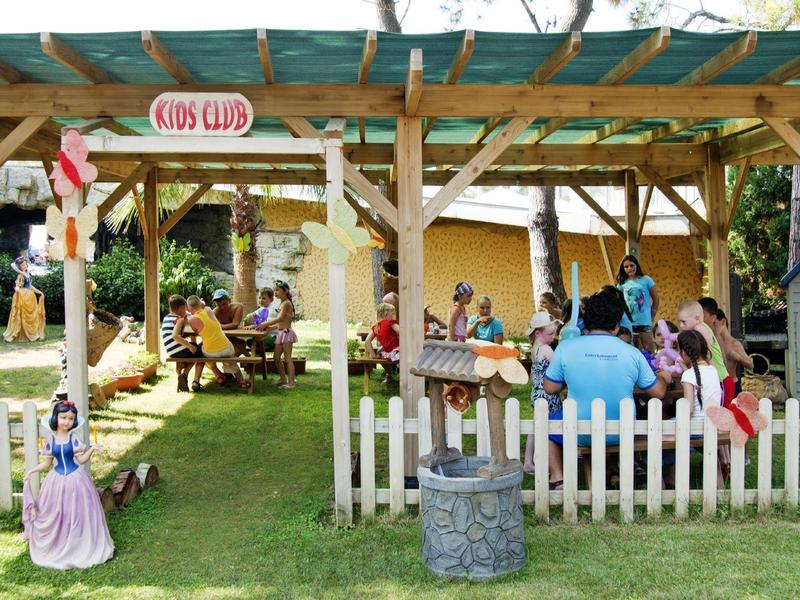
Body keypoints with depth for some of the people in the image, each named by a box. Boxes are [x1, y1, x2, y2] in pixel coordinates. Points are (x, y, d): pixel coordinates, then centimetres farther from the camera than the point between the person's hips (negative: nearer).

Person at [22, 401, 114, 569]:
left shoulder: (73, 438, -5)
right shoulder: (50, 439, -2)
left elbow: (81, 459, -5)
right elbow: (47, 463, 7)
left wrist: (91, 449, -19)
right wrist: (31, 471, -3)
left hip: (75, 479, -1)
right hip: (57, 480, 1)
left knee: (77, 514, 4)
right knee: (56, 515, 8)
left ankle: (80, 549, 19)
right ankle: (56, 549, 25)